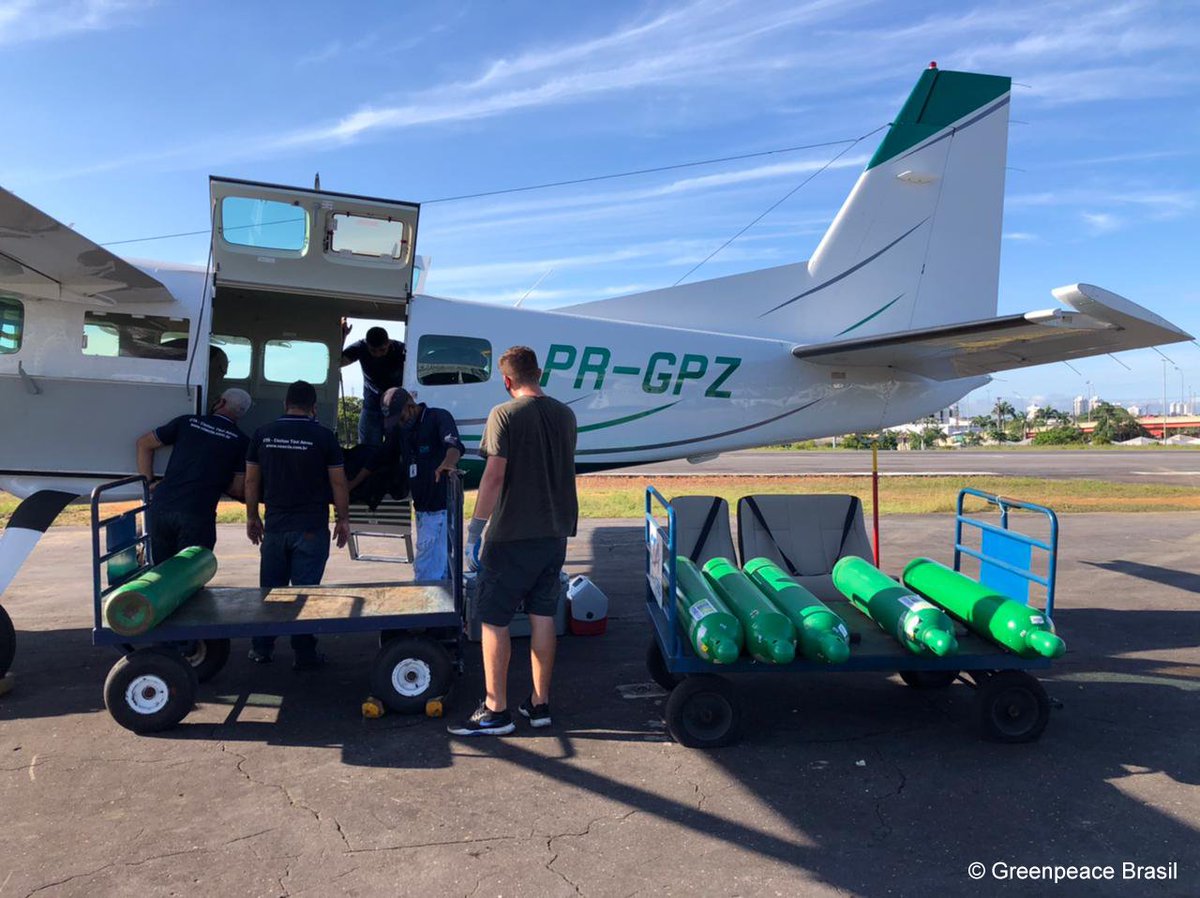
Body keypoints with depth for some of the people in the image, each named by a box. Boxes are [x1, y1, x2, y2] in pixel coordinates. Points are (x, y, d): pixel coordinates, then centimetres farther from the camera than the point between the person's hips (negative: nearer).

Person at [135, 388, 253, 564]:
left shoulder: (187, 422, 12)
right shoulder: (241, 441, 3)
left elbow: (144, 444, 19)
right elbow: (238, 489, 1)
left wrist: (150, 482, 19)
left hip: (161, 507, 3)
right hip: (197, 514, -3)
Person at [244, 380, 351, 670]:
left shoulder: (263, 434, 2)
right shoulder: (323, 436, -7)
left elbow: (251, 480, 8)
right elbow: (338, 483, -5)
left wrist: (252, 517, 17)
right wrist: (342, 519, 4)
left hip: (275, 526, 3)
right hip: (312, 527, -3)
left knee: (270, 588, 14)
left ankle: (261, 648, 23)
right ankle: (304, 654, 7)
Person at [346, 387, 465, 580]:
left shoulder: (438, 417, -10)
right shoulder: (399, 430, 14)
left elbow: (454, 444, -29)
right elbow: (379, 458, 22)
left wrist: (448, 463, -50)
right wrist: (352, 484, 22)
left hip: (440, 507, -8)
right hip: (421, 507, 8)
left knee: (425, 569, -10)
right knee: (442, 568, 15)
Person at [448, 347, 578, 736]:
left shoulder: (504, 415, -12)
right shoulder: (565, 415, 7)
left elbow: (494, 476, -19)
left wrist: (476, 526, -13)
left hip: (511, 535, -6)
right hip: (554, 533, 6)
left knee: (494, 620, 4)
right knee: (543, 617, 13)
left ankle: (495, 710, 10)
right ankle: (539, 703, 21)